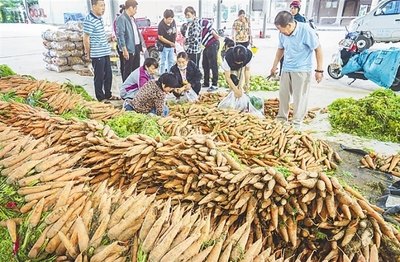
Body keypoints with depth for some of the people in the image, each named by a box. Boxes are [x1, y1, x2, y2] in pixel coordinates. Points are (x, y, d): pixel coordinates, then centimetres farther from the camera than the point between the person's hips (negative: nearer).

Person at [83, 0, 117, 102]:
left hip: (105, 52, 8)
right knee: (99, 77, 2)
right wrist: (88, 54, -7)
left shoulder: (100, 18, 10)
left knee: (108, 75, 15)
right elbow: (86, 39, -14)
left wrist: (107, 46, 17)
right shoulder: (89, 20, -16)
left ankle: (108, 95, 28)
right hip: (97, 54, -8)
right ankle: (100, 98, 14)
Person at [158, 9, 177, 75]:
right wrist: (171, 43, -22)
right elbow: (160, 37, -20)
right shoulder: (161, 25, -22)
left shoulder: (173, 21, -5)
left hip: (171, 46, 7)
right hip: (164, 46, -7)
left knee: (171, 62, 16)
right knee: (163, 62, 1)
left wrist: (175, 39, 6)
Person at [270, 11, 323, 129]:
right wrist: (274, 66, 18)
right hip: (286, 68, 6)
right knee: (283, 94, 12)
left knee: (299, 97, -1)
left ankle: (297, 123, 10)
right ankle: (281, 118, 26)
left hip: (302, 69, -5)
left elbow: (318, 49, -11)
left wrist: (319, 70, -12)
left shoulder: (306, 31, -19)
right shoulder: (283, 33, -4)